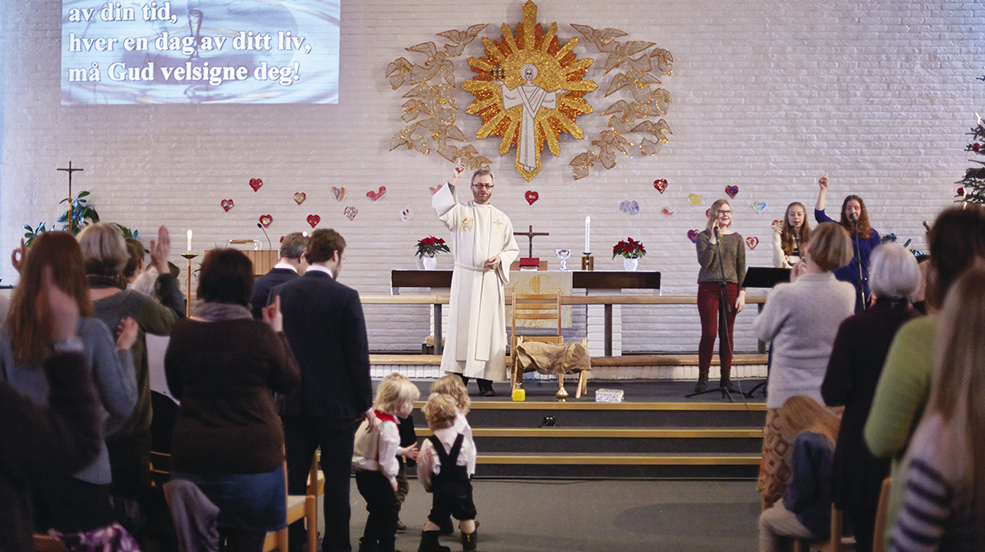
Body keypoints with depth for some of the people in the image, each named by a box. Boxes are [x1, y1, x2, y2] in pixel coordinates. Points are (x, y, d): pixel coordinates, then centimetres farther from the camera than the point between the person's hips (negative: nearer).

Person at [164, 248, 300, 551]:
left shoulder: (182, 331, -4)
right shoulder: (259, 333, -12)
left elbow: (176, 389, 11)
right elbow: (289, 381, 4)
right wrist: (278, 333, 12)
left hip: (192, 459, 2)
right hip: (253, 456, -2)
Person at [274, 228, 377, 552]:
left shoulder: (280, 293, 1)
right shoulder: (346, 297, -12)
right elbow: (358, 356, -10)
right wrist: (366, 404, -1)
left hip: (294, 403, 4)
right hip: (337, 404, -4)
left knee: (295, 477, 12)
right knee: (336, 480, 5)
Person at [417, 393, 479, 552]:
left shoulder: (428, 445, -11)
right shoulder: (464, 441, -8)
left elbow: (423, 470, -3)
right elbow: (471, 466, 2)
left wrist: (429, 485, 15)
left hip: (441, 488, 0)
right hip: (462, 486, 0)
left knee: (435, 518, 16)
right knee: (466, 517, 15)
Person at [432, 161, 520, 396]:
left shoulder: (501, 218, 13)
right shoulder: (460, 211, 5)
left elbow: (513, 248, 16)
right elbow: (438, 206, -15)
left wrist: (500, 258, -5)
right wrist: (452, 182, -24)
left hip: (491, 280, 2)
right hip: (465, 278, -2)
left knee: (489, 328, 0)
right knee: (462, 326, -4)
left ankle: (486, 381, 4)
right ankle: (459, 379, 0)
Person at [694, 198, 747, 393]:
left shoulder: (736, 238, 11)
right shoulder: (704, 236, 3)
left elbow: (741, 268, 10)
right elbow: (704, 261, -11)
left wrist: (742, 293, 2)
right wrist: (713, 238, -12)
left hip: (730, 288, 3)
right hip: (708, 288, -2)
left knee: (727, 334, 4)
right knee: (709, 333, -7)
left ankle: (726, 378, 11)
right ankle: (703, 378, 3)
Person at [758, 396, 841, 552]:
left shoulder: (805, 441, -23)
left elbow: (801, 491, -21)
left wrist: (788, 502, 1)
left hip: (821, 522, -7)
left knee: (766, 519, 18)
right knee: (779, 507, 29)